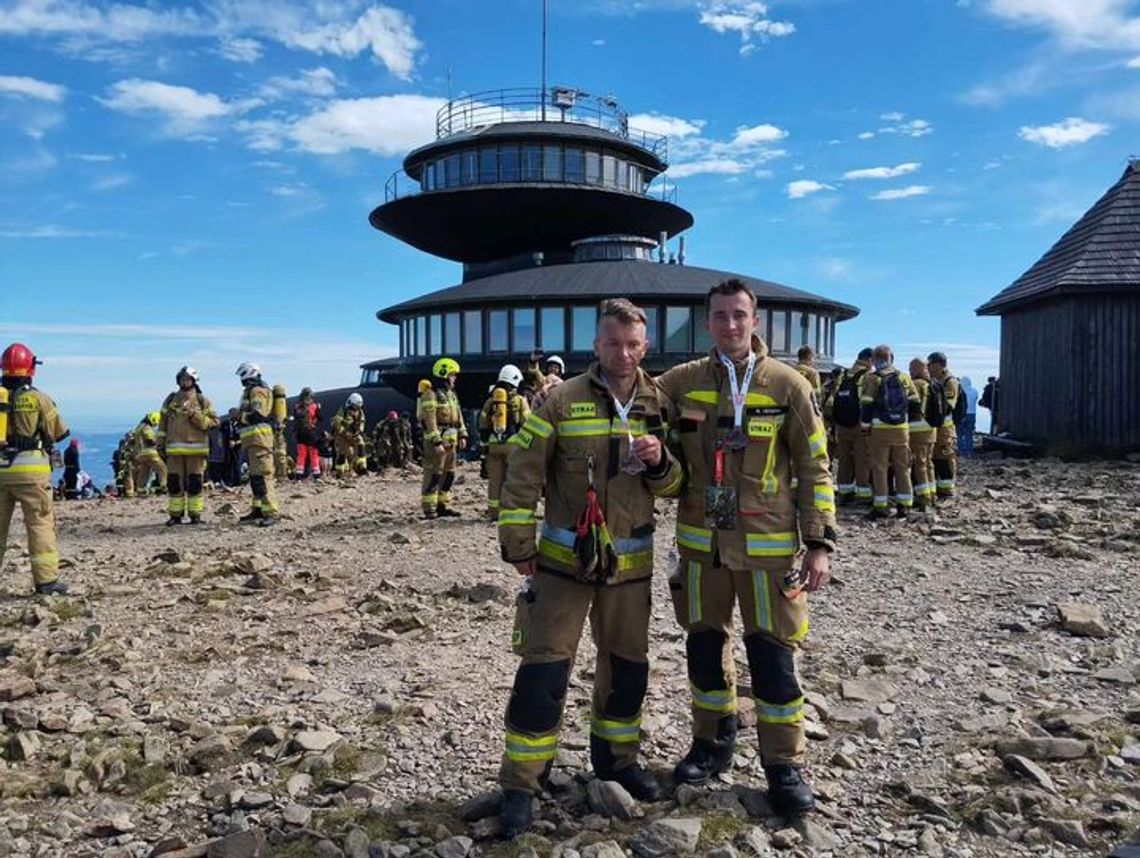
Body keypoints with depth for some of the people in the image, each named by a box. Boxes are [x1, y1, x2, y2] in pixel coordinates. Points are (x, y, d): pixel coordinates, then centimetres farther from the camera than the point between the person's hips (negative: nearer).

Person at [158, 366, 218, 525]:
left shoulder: (202, 401, 5)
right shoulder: (170, 400, 13)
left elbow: (213, 422, -2)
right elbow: (163, 422, 16)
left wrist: (195, 416, -13)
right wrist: (161, 442, 10)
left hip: (196, 448, -2)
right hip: (174, 449, 3)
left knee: (195, 483, -1)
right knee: (174, 482, 3)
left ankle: (195, 515, 5)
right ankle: (175, 514, 10)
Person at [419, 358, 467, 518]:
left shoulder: (451, 394, 17)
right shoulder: (430, 395, -12)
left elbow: (459, 416, 20)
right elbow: (430, 421, -18)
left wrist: (462, 435, 11)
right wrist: (437, 442, -23)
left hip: (451, 440, 9)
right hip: (436, 440, -9)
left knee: (449, 474, 13)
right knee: (433, 475, -7)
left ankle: (443, 505, 22)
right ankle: (429, 509, -4)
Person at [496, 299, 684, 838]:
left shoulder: (658, 405, 2)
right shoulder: (562, 401, -8)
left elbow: (674, 485, 7)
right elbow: (522, 475, -6)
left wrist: (660, 462, -15)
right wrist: (518, 544, -8)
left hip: (630, 562, 4)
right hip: (563, 559, -4)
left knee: (627, 664, 16)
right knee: (544, 669, -3)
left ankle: (616, 757, 38)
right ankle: (520, 783, 11)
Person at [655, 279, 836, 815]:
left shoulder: (787, 385, -3)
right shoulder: (681, 382, 2)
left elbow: (814, 468, -1)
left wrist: (819, 543, -5)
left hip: (768, 545, -2)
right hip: (701, 541, 3)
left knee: (773, 656, 2)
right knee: (704, 646, 13)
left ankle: (784, 766, 20)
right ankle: (712, 743, 34)